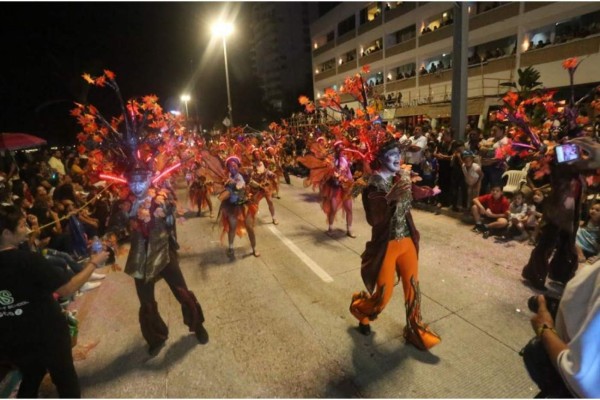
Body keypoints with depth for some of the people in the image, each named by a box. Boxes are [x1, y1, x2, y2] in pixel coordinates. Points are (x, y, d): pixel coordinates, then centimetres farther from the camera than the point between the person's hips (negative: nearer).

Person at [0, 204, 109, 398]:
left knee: (30, 381, 31)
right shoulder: (28, 260, -26)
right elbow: (67, 289, -23)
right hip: (47, 336, -6)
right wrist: (93, 263, -14)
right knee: (66, 382, 17)